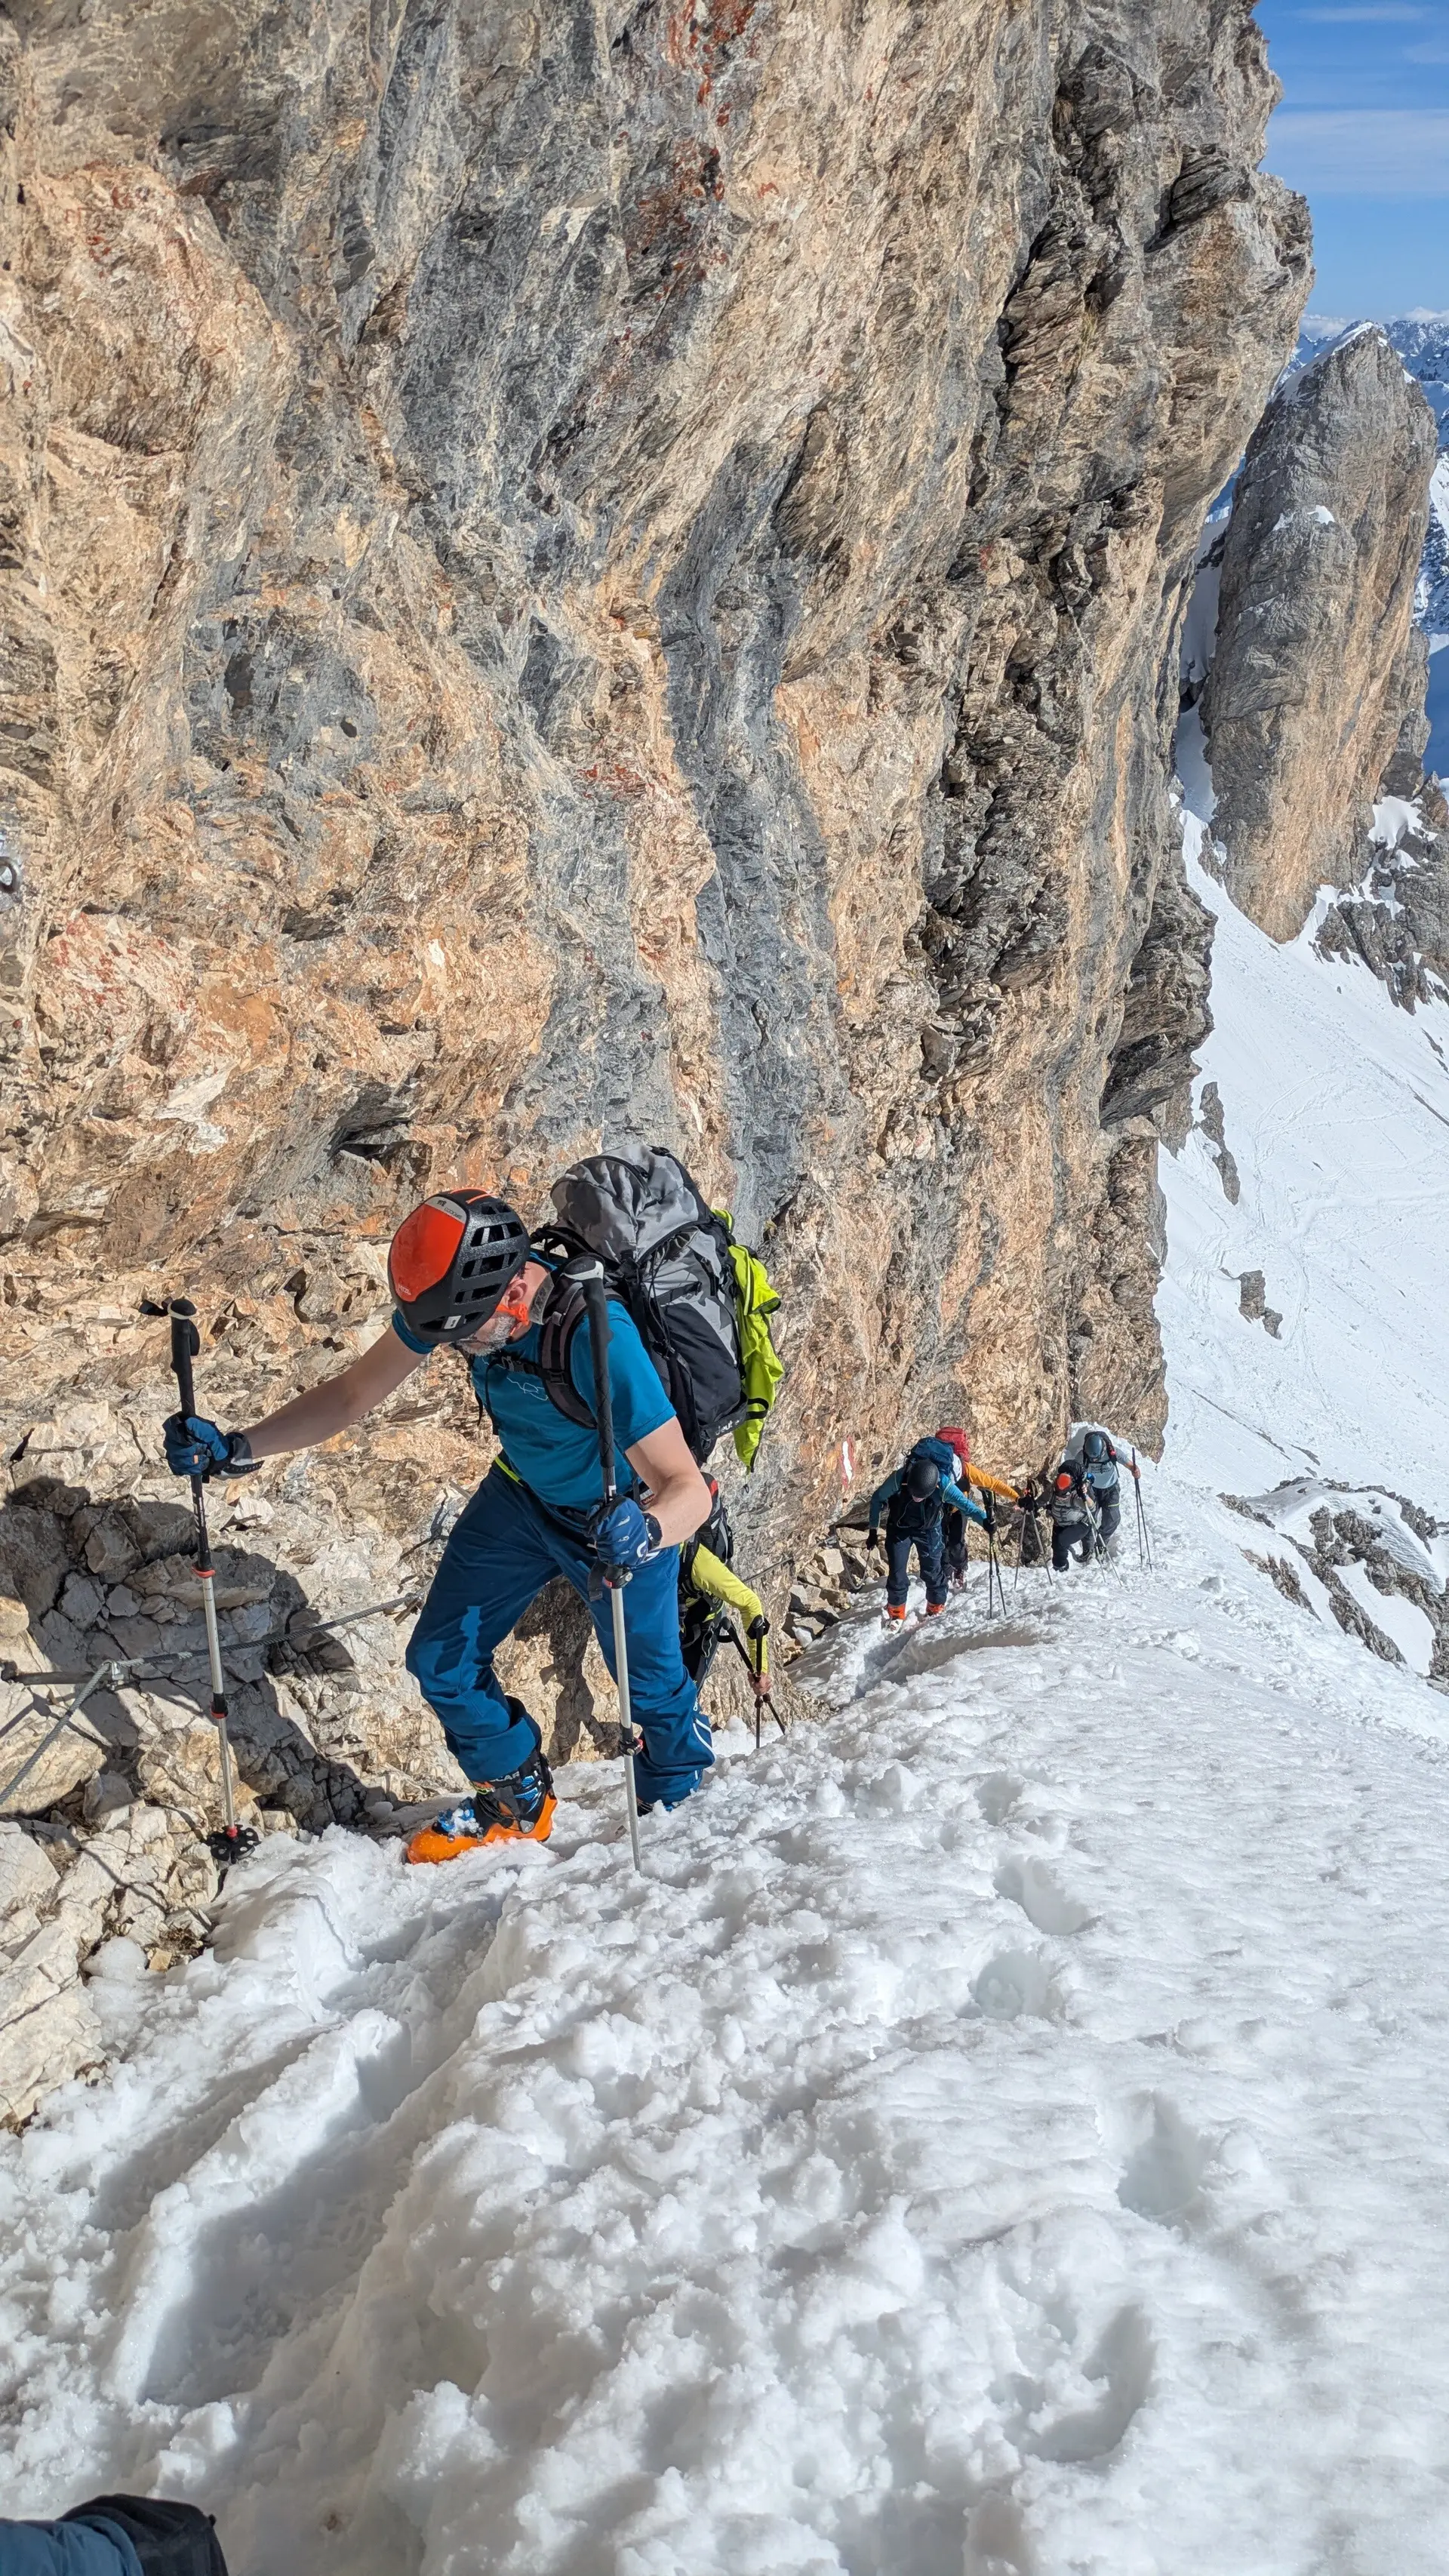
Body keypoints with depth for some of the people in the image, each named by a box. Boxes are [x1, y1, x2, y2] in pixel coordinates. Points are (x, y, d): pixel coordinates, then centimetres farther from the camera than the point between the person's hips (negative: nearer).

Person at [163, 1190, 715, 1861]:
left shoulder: (596, 1335, -42)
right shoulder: (457, 1296, -24)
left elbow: (688, 1490, -40)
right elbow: (352, 1394, -12)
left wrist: (644, 1531, -63)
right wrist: (236, 1449, -23)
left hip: (625, 1513, -5)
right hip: (522, 1494, 5)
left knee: (649, 1681, 10)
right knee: (441, 1660, 5)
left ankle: (679, 1804, 44)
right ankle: (517, 1802, 31)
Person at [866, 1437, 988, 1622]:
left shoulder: (944, 1486, -36)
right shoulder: (899, 1479, -34)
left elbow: (966, 1505, -32)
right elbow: (877, 1499, -17)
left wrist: (984, 1520, -52)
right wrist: (873, 1530, -10)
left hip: (929, 1530, 0)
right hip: (899, 1528, 0)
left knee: (932, 1572, 8)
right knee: (897, 1573, -1)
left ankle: (936, 1611, 31)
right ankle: (896, 1615, 19)